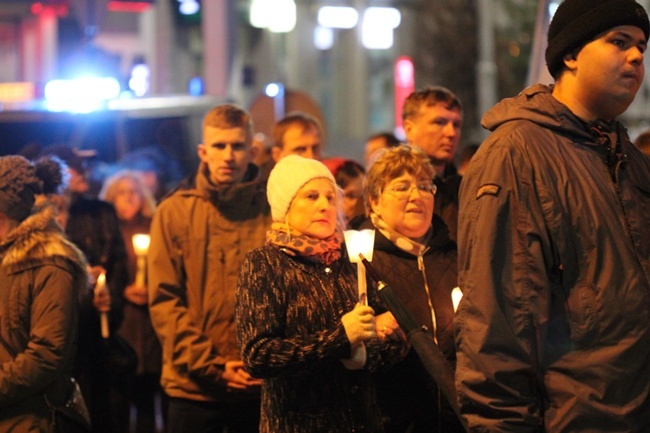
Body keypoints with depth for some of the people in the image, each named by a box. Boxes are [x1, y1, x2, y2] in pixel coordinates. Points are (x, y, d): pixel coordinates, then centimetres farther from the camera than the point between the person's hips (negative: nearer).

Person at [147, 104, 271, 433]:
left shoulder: (272, 211, 4)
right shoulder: (173, 212, 2)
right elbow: (164, 300, -3)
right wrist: (210, 366, -12)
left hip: (260, 385, 1)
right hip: (193, 386, -1)